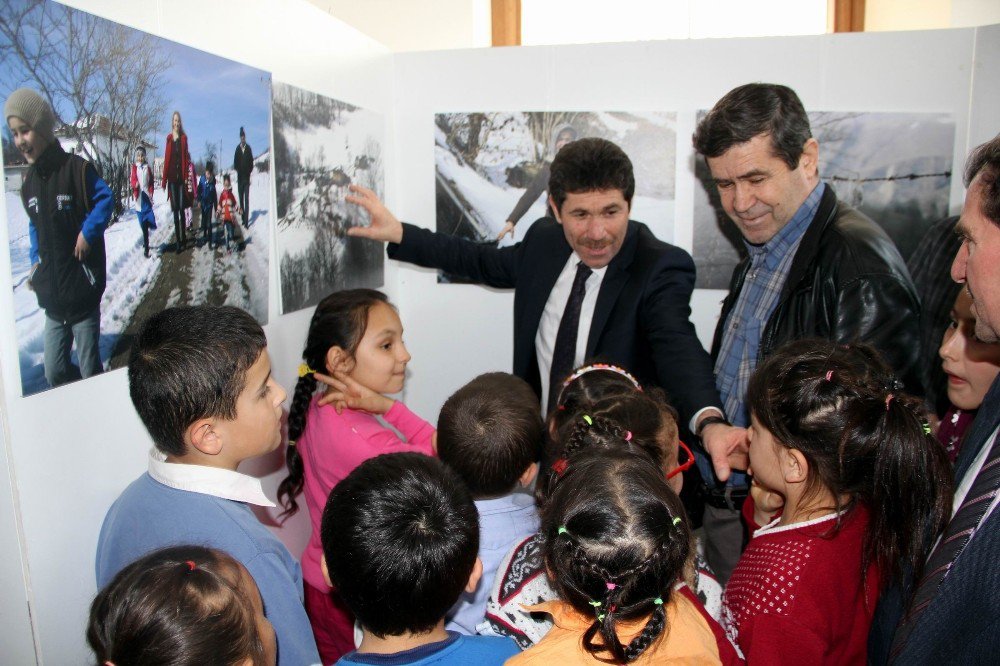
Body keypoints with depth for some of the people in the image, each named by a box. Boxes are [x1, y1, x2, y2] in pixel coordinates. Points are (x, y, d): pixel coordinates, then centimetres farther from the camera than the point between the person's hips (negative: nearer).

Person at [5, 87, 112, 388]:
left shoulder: (77, 168, -11)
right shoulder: (29, 180, 10)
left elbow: (105, 200, -7)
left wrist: (88, 233, -16)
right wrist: (35, 261, 9)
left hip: (82, 287, -6)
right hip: (52, 293, 6)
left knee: (90, 369, 2)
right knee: (54, 372, 10)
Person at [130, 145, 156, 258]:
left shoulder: (148, 168, 9)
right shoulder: (133, 168, 4)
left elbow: (151, 183, 10)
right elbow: (131, 181, 1)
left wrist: (150, 193, -5)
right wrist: (134, 184, -21)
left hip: (147, 197, 1)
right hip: (138, 197, -1)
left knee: (147, 222, -4)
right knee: (143, 224, 0)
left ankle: (146, 245, 15)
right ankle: (146, 246, 7)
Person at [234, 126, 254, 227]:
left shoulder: (249, 148, 0)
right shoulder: (237, 149, 5)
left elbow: (251, 163, 2)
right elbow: (235, 163, 7)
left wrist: (248, 172, -7)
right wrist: (238, 170, -6)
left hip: (247, 177, -3)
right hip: (240, 177, 3)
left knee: (246, 199, -6)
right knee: (241, 198, 9)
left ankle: (246, 221, -9)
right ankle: (243, 218, 19)